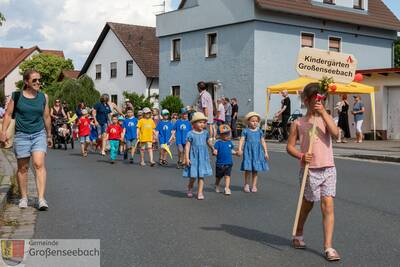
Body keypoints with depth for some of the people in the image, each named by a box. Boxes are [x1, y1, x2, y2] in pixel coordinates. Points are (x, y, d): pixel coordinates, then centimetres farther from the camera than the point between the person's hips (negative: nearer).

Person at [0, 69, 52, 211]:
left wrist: (49, 135, 19)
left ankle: (41, 198, -17)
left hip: (39, 134, 1)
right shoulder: (16, 96, -1)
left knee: (39, 164, -14)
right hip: (21, 135, 0)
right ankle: (23, 197, 22)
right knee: (23, 167, 8)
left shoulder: (43, 97, 5)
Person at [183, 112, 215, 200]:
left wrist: (213, 149, 35)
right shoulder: (191, 134, -9)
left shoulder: (205, 133, 4)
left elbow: (208, 142, 24)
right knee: (193, 176, 1)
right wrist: (187, 158, -14)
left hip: (203, 157, 4)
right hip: (193, 157, -3)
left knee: (201, 175, 4)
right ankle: (190, 188, 29)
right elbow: (187, 146, -9)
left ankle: (200, 192, 12)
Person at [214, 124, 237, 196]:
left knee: (227, 176, -7)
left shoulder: (230, 142, 7)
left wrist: (236, 152, 5)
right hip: (220, 163, -2)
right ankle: (217, 186, 37)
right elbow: (215, 150, -12)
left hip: (228, 163, 2)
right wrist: (215, 152, -33)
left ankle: (227, 188, -5)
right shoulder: (218, 143, -8)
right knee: (218, 176, 14)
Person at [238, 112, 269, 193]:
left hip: (257, 151, 3)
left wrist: (266, 152, 8)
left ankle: (254, 185, 16)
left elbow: (263, 142, 12)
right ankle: (246, 185, 12)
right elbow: (242, 140, -6)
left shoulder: (259, 131, 9)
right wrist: (240, 149, -21)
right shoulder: (246, 131, 1)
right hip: (248, 151, -3)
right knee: (248, 169, -3)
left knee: (255, 170, 6)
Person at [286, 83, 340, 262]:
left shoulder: (325, 118, 8)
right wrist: (300, 155, -16)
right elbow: (290, 146, 3)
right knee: (307, 203, 13)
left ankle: (328, 247, -3)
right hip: (309, 169, -1)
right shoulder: (298, 123, 3)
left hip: (328, 168, 1)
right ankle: (298, 235, 37)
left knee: (328, 206, -6)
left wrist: (323, 113, -16)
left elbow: (335, 133, -12)